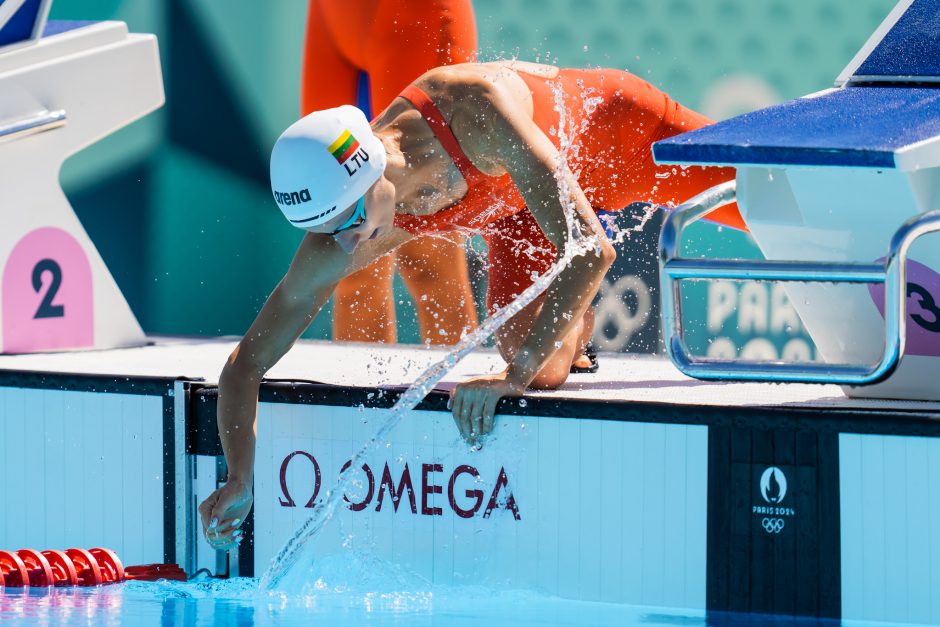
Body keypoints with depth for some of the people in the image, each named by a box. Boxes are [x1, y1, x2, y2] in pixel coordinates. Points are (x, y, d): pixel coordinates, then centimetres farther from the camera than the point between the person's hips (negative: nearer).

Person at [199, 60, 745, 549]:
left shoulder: (475, 111, -49)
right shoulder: (337, 243, -33)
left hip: (620, 126, -3)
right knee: (537, 359, -11)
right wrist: (240, 479, -42)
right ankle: (575, 325, 24)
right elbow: (246, 364, -26)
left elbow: (591, 251, -50)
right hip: (525, 209, 3)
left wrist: (517, 375, -54)